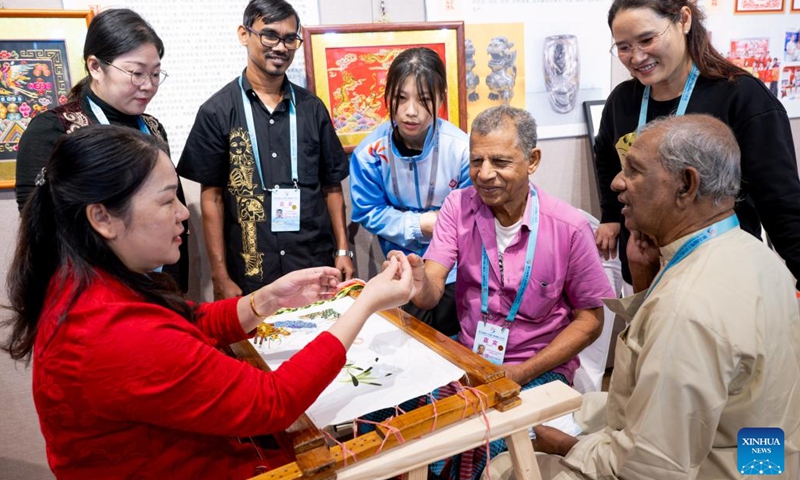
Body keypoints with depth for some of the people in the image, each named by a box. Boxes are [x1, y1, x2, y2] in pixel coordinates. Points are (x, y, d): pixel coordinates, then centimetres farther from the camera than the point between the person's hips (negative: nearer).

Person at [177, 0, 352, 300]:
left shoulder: (312, 108, 6)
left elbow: (331, 185, 9)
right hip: (250, 274, -2)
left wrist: (343, 251, 3)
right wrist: (220, 277, -5)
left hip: (317, 267, 3)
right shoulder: (217, 111, -2)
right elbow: (212, 197, -2)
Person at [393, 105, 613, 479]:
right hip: (467, 354, 3)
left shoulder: (569, 227, -14)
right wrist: (418, 283, -38)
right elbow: (431, 294, -13)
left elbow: (589, 319, -5)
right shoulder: (459, 205, -5)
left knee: (478, 447, -27)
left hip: (539, 369, -3)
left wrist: (521, 373, -14)